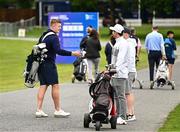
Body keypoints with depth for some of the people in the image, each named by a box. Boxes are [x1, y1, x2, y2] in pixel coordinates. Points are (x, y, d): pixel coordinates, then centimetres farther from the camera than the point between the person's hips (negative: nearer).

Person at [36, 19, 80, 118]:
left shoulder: (44, 35, 17)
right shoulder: (53, 37, -13)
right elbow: (58, 50, -25)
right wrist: (72, 53, -26)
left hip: (41, 64, 9)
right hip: (49, 64, -9)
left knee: (43, 86, 7)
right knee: (55, 86, -2)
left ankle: (39, 110, 1)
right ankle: (58, 110, 1)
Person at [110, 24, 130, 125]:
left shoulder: (123, 43, -12)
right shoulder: (117, 43, 19)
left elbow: (120, 59, -23)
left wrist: (116, 69, -32)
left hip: (120, 74, -10)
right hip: (114, 74, 10)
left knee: (121, 96, -9)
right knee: (116, 96, 12)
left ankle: (122, 118, -10)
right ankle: (118, 116, 17)